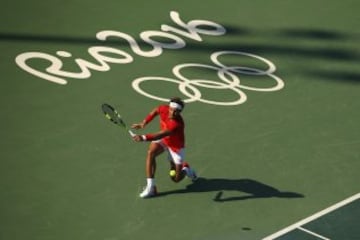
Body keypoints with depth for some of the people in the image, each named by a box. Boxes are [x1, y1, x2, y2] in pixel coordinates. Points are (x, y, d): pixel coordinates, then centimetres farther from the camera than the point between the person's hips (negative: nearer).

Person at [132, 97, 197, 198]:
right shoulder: (164, 109, -25)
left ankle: (185, 168, 41)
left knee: (176, 179, 4)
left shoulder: (177, 124, -41)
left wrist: (144, 138, -66)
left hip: (176, 147, -4)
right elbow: (155, 110, 1)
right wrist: (144, 123, -7)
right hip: (163, 140, 4)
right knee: (151, 153, -30)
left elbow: (160, 135, -52)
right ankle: (151, 187, -27)